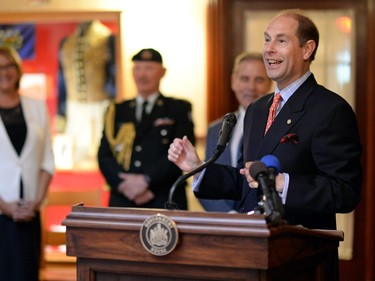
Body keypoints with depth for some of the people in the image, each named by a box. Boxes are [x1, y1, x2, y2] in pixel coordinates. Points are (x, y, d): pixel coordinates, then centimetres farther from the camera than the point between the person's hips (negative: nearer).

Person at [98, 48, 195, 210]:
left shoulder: (180, 109, 10)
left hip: (165, 203, -2)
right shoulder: (116, 111, 18)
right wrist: (126, 185, -9)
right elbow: (104, 155, 8)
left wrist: (146, 180, -13)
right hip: (122, 201, 2)